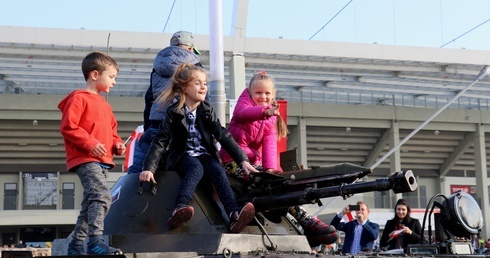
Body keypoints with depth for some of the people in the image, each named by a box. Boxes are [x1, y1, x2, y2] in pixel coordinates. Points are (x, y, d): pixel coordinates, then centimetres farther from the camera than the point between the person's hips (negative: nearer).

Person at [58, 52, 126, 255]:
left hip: (103, 161, 10)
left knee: (90, 203, 13)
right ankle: (96, 242, -31)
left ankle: (76, 244, 22)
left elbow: (111, 131, 30)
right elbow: (67, 127, -14)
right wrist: (90, 144, -21)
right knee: (102, 195, -26)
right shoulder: (78, 98, -5)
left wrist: (117, 144, 9)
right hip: (85, 160, -10)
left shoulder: (104, 104, 23)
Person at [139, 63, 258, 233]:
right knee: (197, 167, -36)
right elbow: (160, 141, -10)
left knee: (218, 171, -29)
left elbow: (224, 136, 1)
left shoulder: (207, 110, 6)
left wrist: (243, 160, -9)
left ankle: (234, 215, -49)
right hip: (183, 157, -3)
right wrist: (148, 168, -23)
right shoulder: (174, 112, -4)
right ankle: (180, 209, -57)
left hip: (206, 155, 3)